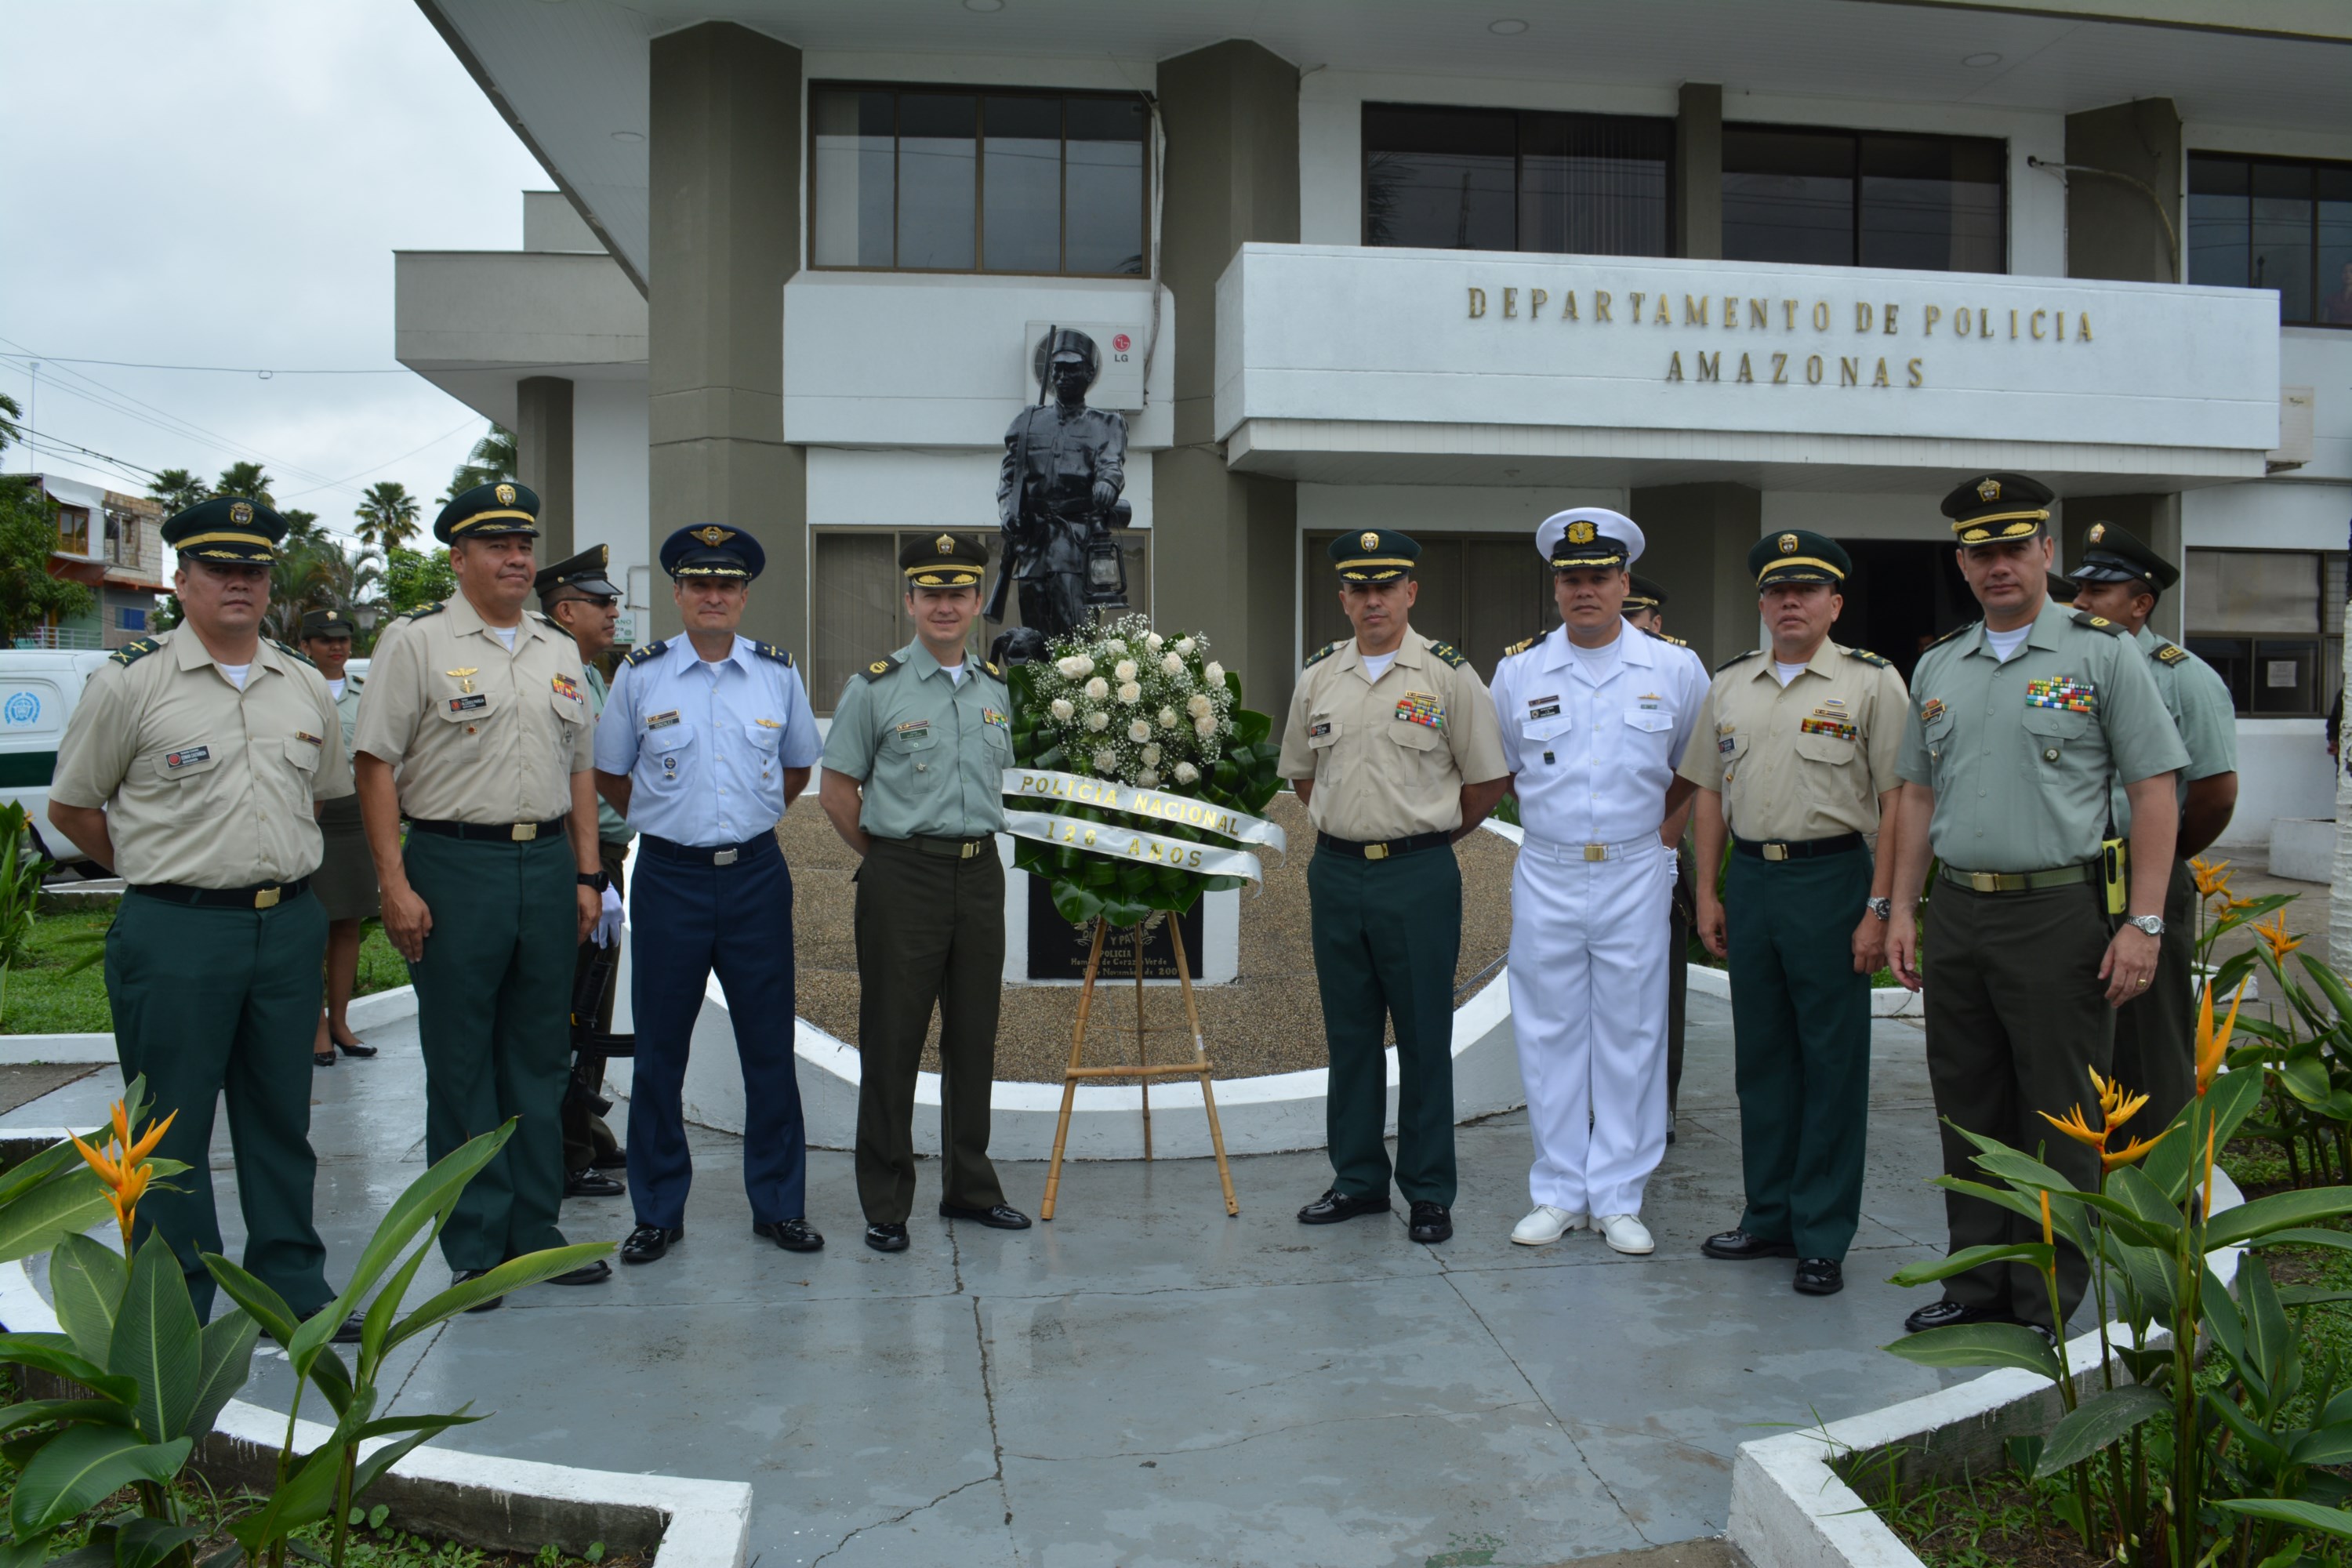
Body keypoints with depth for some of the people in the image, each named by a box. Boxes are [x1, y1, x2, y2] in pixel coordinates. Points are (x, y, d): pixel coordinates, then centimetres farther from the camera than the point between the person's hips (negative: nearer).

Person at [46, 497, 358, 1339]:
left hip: (289, 926, 4)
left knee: (282, 1120, 13)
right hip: (175, 933, -4)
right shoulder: (129, 681, -4)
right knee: (170, 1135, 4)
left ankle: (294, 1291, 23)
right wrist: (159, 870, 7)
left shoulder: (305, 685, 9)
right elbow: (71, 806, 3)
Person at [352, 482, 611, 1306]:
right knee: (461, 1067, 3)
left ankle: (535, 1232, 22)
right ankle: (475, 1248, 14)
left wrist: (586, 875, 10)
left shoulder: (559, 650, 14)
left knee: (539, 1058, 11)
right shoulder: (416, 642, -2)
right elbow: (377, 766, -6)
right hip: (455, 864, -5)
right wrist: (396, 884, -12)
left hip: (547, 864, 5)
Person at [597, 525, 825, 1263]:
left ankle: (778, 1206, 17)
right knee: (660, 1052, 5)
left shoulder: (778, 673, 5)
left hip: (757, 875, 1)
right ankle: (658, 1212, 18)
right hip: (670, 876, -1)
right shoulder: (640, 674, 0)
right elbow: (609, 774, 12)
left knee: (770, 1048, 5)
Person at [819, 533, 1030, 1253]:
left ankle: (969, 1188, 24)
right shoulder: (875, 687, -4)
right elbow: (837, 791, 0)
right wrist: (889, 857, 3)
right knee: (892, 1040, 0)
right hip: (903, 878, -4)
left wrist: (974, 848, 13)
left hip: (981, 875, 5)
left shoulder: (995, 688, 10)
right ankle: (885, 1205, 10)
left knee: (973, 1037, 11)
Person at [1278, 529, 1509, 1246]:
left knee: (1424, 1037, 2)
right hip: (1335, 871, 4)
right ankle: (1357, 1179, 23)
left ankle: (1429, 1192, 12)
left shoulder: (1449, 676, -4)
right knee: (1349, 1033, 11)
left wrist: (1428, 836, 5)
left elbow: (1486, 780, 1)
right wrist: (1344, 828, 14)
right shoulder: (1317, 677, 8)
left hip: (1419, 877, -4)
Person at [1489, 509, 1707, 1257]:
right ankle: (1558, 1193, 16)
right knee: (1549, 1035, 5)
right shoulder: (1518, 670, 2)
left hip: (1635, 874, -1)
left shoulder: (1676, 668, 1)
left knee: (1631, 1037, 3)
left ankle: (1618, 1198, 14)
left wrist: (1663, 832, 10)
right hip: (1546, 877, 1)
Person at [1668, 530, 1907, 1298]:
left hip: (1832, 876, -5)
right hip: (1749, 878, 5)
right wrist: (1708, 893, 10)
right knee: (1760, 1055, 12)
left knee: (1832, 1062, 1)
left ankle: (1823, 1237, 11)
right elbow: (1709, 793, 15)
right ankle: (1769, 1218, 24)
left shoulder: (1871, 682, -4)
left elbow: (1897, 802, -7)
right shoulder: (1729, 683, 11)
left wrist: (1878, 909, -12)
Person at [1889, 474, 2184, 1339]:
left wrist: (2143, 922, -12)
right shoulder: (1937, 667, 13)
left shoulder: (2102, 653, -3)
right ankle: (1977, 1283, 24)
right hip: (1957, 917, 5)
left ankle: (2047, 1307, 14)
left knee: (2058, 1121, 2)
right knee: (1969, 1113, 12)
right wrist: (1902, 908, 10)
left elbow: (2153, 790, -6)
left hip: (2059, 916, -5)